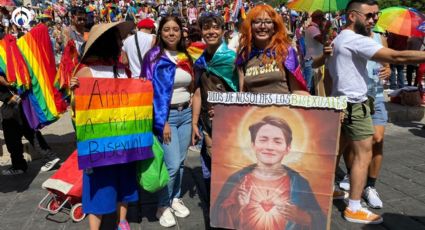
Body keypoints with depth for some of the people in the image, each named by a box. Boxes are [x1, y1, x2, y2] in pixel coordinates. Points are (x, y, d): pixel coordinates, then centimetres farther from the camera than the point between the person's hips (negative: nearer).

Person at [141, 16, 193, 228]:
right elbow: (152, 91, -12)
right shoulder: (154, 57, -8)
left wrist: (193, 113, 13)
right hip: (166, 115, -5)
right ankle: (163, 206, 13)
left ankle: (175, 198, 30)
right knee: (172, 164, -6)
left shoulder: (185, 56, 9)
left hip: (186, 113, 6)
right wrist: (162, 121, -16)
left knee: (181, 161, 12)